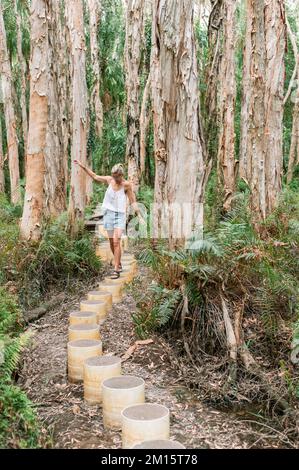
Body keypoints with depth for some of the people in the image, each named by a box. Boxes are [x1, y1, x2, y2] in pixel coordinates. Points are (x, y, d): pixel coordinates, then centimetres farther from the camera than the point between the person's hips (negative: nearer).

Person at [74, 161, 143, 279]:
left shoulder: (127, 185, -8)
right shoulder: (109, 180, 0)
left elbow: (133, 202, -5)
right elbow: (95, 177, 12)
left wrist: (139, 216, -11)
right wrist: (83, 166, 10)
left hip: (120, 215, -4)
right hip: (109, 213, 4)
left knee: (116, 241, -15)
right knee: (112, 242, 10)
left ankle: (116, 270, -12)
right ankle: (119, 264, 29)